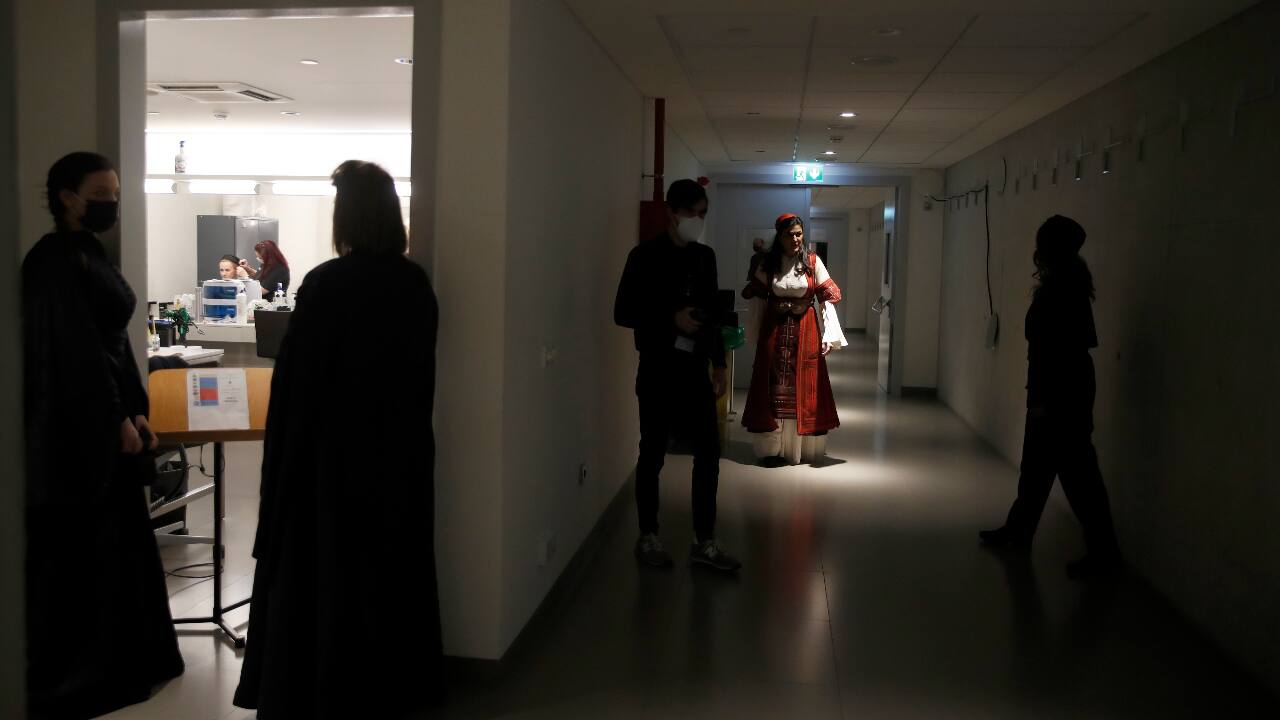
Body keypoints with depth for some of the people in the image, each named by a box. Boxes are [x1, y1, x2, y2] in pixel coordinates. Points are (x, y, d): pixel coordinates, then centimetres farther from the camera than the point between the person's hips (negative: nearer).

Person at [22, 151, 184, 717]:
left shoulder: (89, 254, 13)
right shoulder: (54, 261, -16)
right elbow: (76, 353, -20)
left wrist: (133, 411, 9)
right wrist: (118, 419, -17)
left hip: (106, 418, 9)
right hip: (79, 429, -9)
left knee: (115, 541, 15)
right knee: (78, 553, 1)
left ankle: (117, 663, 28)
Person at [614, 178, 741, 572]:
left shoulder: (705, 257, 10)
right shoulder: (645, 256, -7)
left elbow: (711, 314, 15)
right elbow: (623, 313, -9)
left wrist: (718, 364, 10)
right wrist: (672, 320, -18)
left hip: (695, 368, 5)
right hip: (658, 370, -5)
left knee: (709, 450, 3)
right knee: (653, 454, 5)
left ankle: (704, 542, 13)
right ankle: (647, 537, 19)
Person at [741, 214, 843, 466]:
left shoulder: (813, 262, -2)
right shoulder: (768, 264, 3)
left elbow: (828, 296, -6)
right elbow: (752, 295, 8)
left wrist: (829, 334, -15)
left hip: (805, 331, -1)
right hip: (774, 331, 1)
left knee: (803, 388, 4)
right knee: (774, 389, 2)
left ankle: (801, 447, 12)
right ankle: (773, 448, 7)